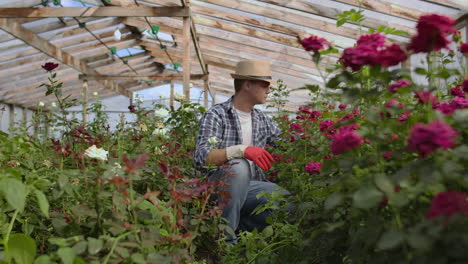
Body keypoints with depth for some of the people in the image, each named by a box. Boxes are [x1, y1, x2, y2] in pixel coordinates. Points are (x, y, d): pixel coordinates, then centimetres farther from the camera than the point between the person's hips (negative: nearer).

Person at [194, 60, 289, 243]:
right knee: (238, 166, -37)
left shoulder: (261, 119, 11)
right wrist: (241, 150, -38)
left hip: (250, 186, 6)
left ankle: (239, 224, 2)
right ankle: (225, 235, -21)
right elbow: (202, 157, -25)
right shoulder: (216, 115, -10)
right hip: (216, 186, -6)